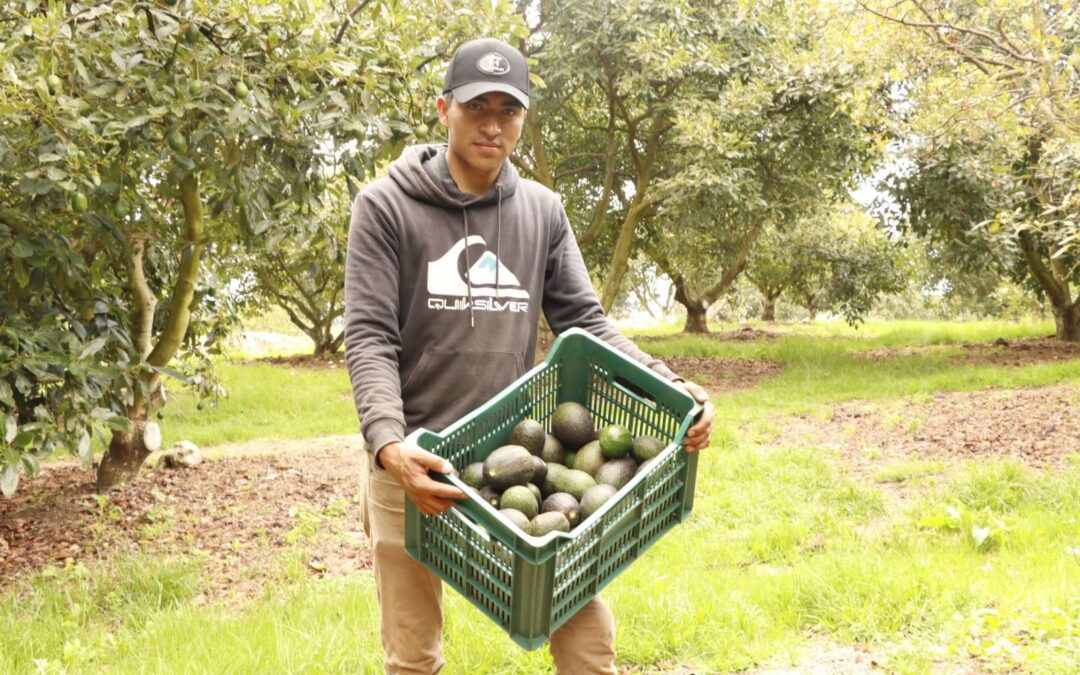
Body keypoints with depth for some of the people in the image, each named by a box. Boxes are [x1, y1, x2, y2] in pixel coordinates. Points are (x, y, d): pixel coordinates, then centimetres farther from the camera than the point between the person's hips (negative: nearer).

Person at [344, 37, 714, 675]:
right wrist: (388, 443, -28)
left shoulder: (544, 211, 6)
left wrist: (671, 389, -11)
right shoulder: (387, 205, -5)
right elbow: (370, 338, -11)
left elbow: (586, 323, 4)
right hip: (412, 463, -2)